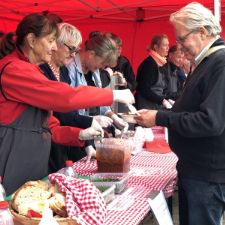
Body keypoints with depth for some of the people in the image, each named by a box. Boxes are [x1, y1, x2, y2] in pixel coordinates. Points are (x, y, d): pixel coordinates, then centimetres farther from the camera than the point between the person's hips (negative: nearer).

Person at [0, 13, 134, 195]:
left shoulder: (30, 71, 18)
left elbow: (47, 127, 16)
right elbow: (66, 97, -22)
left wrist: (80, 135, 1)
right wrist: (114, 95, -12)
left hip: (34, 165, 10)